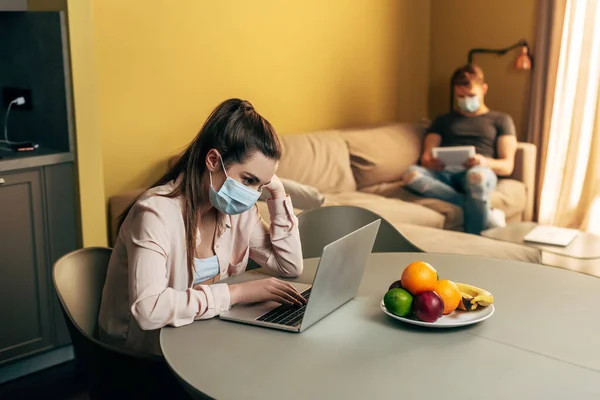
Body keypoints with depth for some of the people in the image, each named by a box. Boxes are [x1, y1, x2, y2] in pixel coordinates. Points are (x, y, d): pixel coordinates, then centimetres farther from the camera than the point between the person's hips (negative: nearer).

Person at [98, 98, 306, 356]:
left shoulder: (236, 208, -3)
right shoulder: (157, 213, -25)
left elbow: (291, 267, 0)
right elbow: (147, 310, -36)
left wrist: (277, 192, -8)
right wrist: (237, 293, -32)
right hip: (142, 354, -7)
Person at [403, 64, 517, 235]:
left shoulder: (501, 120, 21)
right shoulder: (443, 121, 28)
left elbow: (507, 166, 9)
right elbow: (425, 158, 15)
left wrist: (485, 162, -16)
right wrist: (432, 163, -12)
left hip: (480, 172, -2)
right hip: (446, 174, 3)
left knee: (477, 175, -42)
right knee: (412, 174, -34)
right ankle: (485, 212, -31)